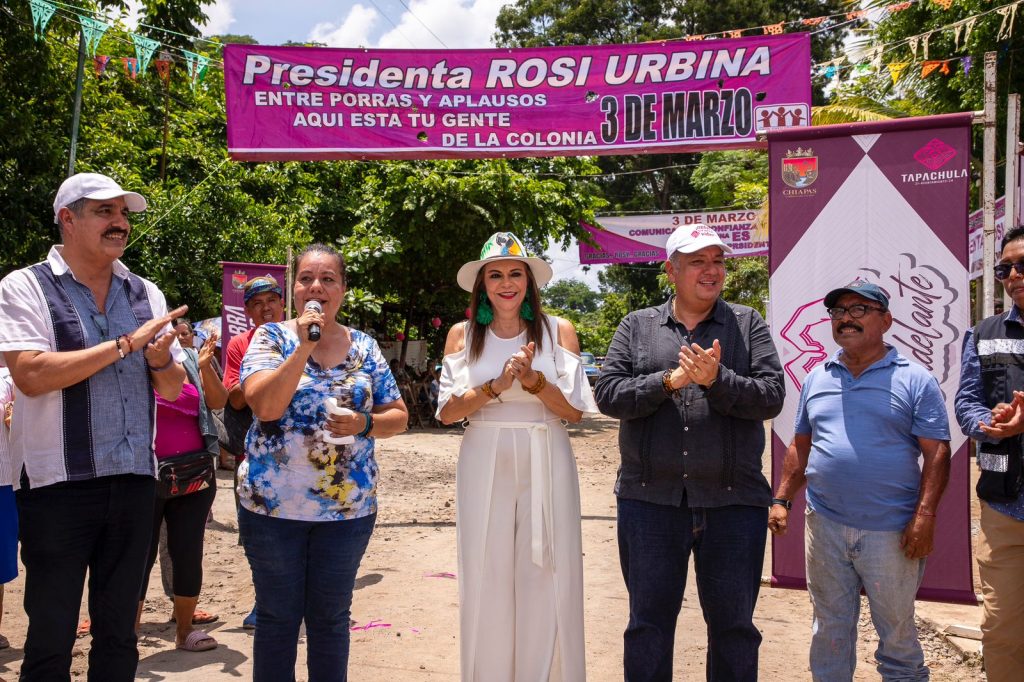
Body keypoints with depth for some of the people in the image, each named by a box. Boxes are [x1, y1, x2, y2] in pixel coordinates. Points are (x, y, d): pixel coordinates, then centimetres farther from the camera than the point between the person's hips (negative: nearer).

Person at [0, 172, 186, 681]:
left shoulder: (146, 294, 10)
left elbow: (173, 388, 12)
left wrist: (160, 360, -10)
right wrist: (125, 344, -16)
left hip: (134, 481, 4)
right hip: (57, 485, -4)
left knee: (119, 631, 14)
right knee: (51, 636, 7)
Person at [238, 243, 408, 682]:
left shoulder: (364, 347, 5)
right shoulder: (271, 337, -2)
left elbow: (398, 416, 7)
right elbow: (265, 407, -17)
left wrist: (363, 424, -13)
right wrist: (304, 346, -22)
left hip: (349, 506, 2)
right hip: (273, 502, -2)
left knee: (331, 618, 13)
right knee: (277, 617, 9)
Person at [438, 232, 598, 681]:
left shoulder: (558, 331, 4)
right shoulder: (462, 335, 7)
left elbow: (574, 411, 0)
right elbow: (447, 412, 1)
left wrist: (533, 380, -16)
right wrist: (496, 386, -13)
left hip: (545, 463, -1)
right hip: (485, 463, 1)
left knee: (546, 577, 0)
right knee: (486, 577, 4)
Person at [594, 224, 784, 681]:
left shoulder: (748, 324, 6)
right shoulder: (637, 326, 7)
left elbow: (771, 397, -4)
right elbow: (607, 394, -3)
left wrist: (717, 380, -19)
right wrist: (668, 380, -15)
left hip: (732, 501, 0)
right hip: (649, 498, 0)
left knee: (734, 627, 11)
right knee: (648, 625, 11)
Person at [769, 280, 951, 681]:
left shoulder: (915, 380, -3)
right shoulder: (817, 378, 11)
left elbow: (936, 454, -6)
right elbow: (800, 447, 16)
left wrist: (924, 517, -14)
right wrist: (781, 500, 9)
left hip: (891, 531, -4)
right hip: (824, 524, 4)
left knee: (897, 630, 9)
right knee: (829, 630, 14)